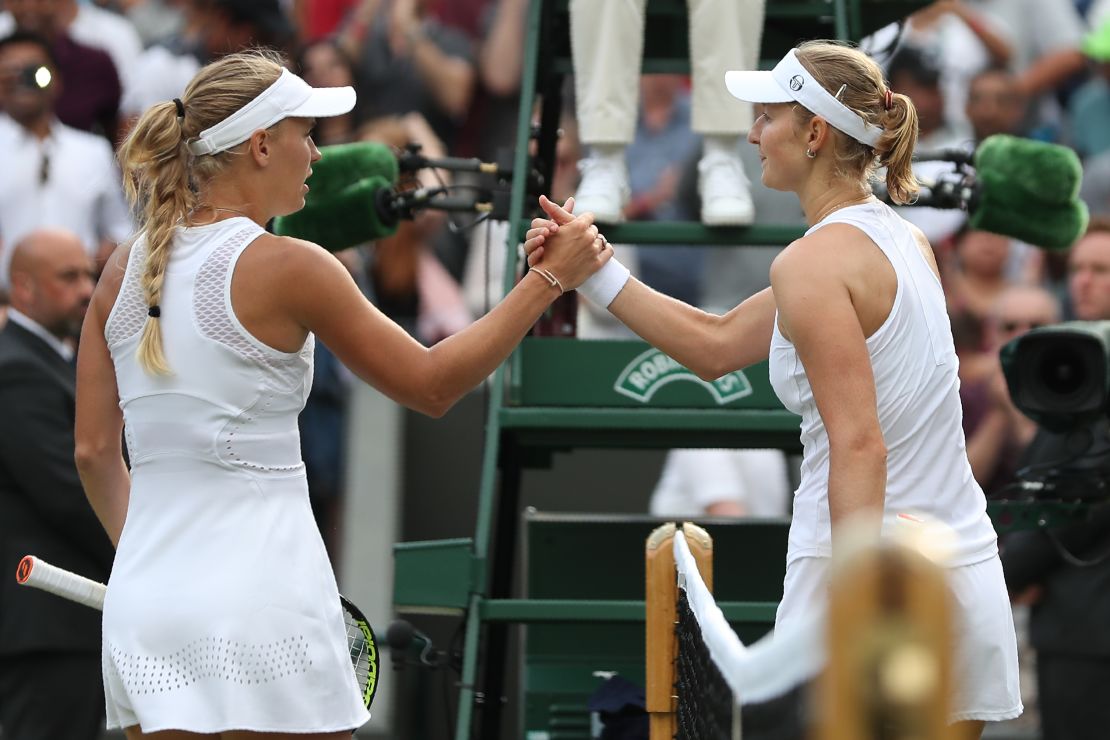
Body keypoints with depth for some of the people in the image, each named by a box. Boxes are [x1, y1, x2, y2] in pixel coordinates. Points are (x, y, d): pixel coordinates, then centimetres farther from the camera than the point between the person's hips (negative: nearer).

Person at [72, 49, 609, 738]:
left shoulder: (125, 269, 7)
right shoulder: (286, 267, -9)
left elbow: (95, 451, 11)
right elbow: (431, 385, -2)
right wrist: (549, 279, 3)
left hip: (140, 604, 6)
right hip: (261, 598, -6)